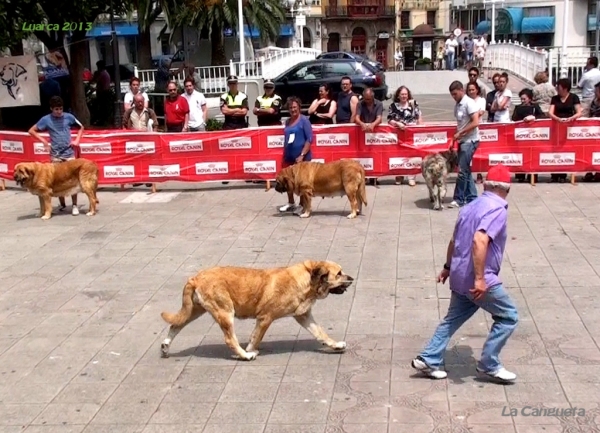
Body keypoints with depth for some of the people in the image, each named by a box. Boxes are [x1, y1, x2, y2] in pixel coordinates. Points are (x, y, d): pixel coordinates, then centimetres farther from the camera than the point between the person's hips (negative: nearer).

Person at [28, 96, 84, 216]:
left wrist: (77, 140, 2)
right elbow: (31, 131, 4)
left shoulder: (69, 117, -1)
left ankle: (74, 205, 2)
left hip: (69, 153, 0)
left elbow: (81, 127, 14)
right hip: (55, 155, 0)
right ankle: (62, 204, 19)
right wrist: (43, 141, -5)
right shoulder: (46, 119, -4)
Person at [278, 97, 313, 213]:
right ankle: (291, 203, 27)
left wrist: (302, 155, -20)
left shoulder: (304, 120, -9)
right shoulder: (288, 121, 9)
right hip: (289, 156, 6)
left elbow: (310, 139, -14)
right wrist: (284, 154, 16)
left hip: (302, 157, -6)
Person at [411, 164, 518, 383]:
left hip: (460, 276, 9)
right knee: (508, 316, 6)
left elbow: (454, 240, 21)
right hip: (478, 279, -9)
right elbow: (480, 240, -30)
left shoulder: (470, 207, 13)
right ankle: (489, 365, 10)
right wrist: (479, 278, -30)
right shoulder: (497, 209, -15)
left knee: (453, 319, 19)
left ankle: (428, 359, 17)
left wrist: (448, 267, 33)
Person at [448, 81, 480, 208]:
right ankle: (471, 198, 17)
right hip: (462, 141, 9)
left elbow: (475, 123, -21)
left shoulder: (469, 103, -13)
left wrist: (460, 133, -17)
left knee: (462, 171, -7)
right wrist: (455, 138, 7)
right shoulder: (457, 105, 12)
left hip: (470, 141, -9)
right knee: (465, 171, 11)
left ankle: (459, 199, -1)